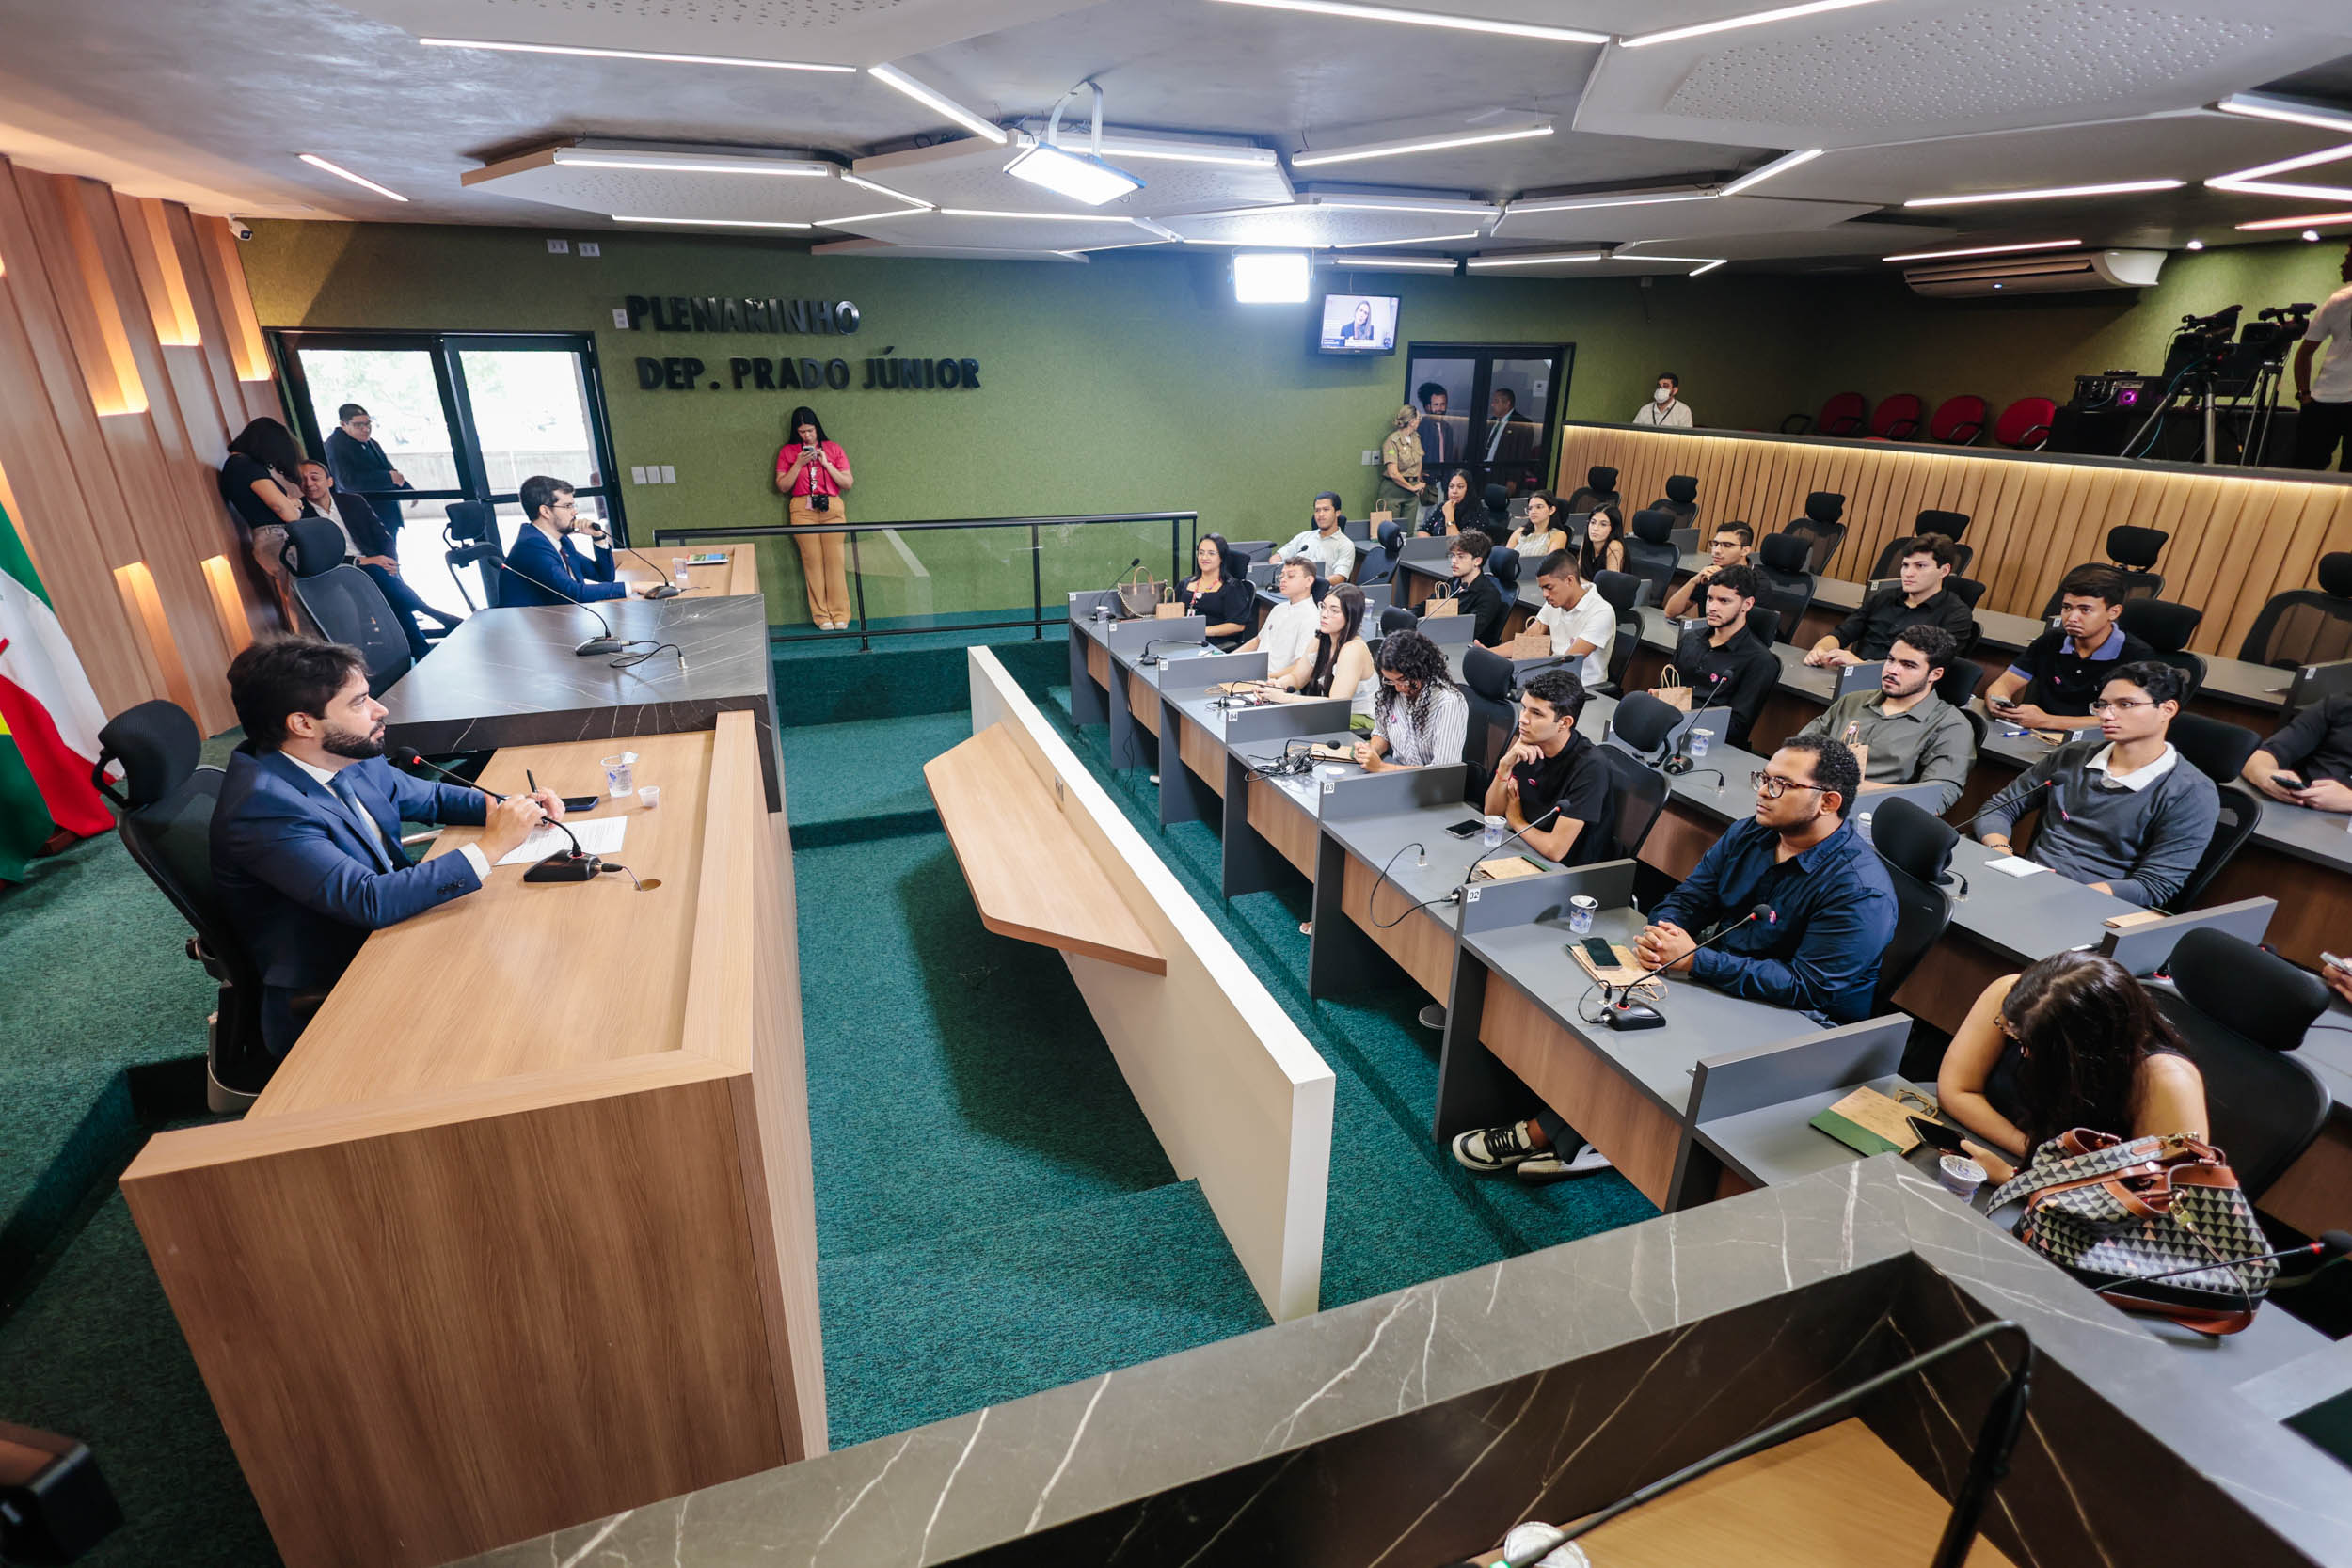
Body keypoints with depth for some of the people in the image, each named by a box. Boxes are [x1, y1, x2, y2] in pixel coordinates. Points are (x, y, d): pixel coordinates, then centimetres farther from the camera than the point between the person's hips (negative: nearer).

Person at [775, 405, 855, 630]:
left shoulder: (833, 449, 10)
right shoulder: (787, 451, 10)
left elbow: (848, 483, 5)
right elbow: (782, 487, 4)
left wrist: (826, 463, -5)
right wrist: (799, 464, -5)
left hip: (832, 509, 0)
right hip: (803, 510, 0)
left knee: (835, 561, -4)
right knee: (812, 562, -4)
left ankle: (840, 615, 1)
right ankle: (821, 616, 1)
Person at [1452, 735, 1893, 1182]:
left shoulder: (1860, 889, -22)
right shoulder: (1748, 835, 3)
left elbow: (1808, 987, -27)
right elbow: (1687, 900, 7)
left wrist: (1696, 960, -28)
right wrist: (1657, 933, -18)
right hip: (1722, 984, 8)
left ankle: (1538, 1135, -7)